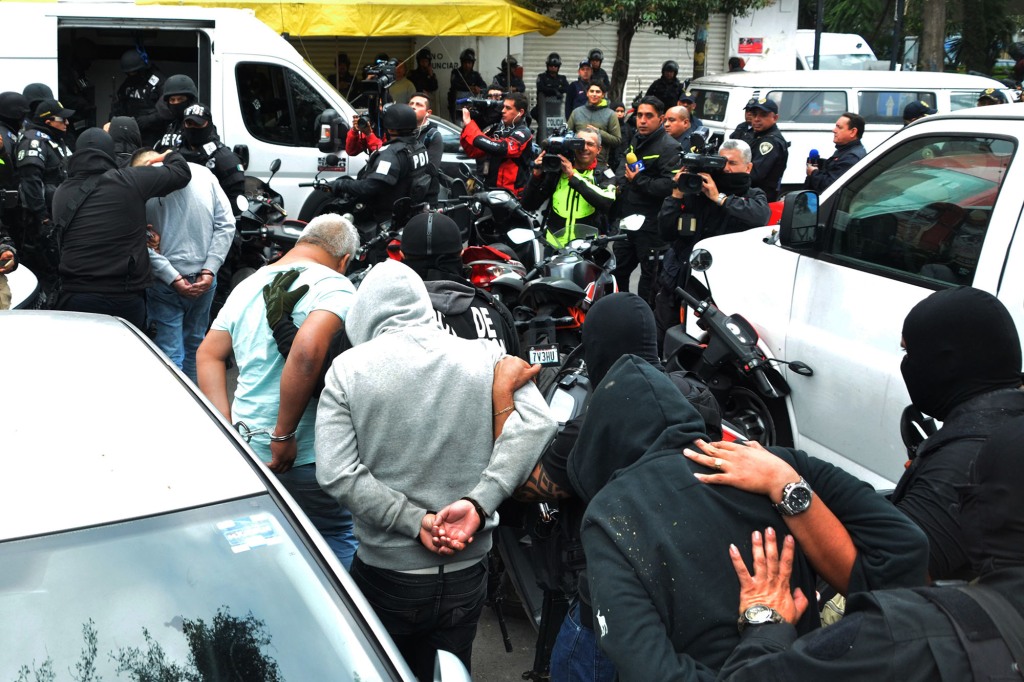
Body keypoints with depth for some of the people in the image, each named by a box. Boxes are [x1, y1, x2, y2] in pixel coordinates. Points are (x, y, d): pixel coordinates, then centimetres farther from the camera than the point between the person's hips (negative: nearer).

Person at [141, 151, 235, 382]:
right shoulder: (203, 174, 4)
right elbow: (226, 224, 1)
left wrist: (173, 278, -11)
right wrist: (209, 270, -3)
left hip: (164, 284, -4)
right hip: (204, 279, 4)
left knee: (169, 353, 0)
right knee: (195, 343, 20)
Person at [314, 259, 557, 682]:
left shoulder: (348, 368, -7)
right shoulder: (486, 356, -2)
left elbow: (335, 473, -15)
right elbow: (537, 422, -16)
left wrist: (415, 521, -14)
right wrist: (478, 502, -19)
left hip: (384, 579, -2)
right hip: (466, 575, 2)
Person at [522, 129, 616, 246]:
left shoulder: (604, 174, 2)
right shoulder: (556, 169, 6)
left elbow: (606, 202, -21)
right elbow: (528, 205, 3)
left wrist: (573, 176, -22)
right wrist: (537, 174, -12)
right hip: (554, 246, 1)